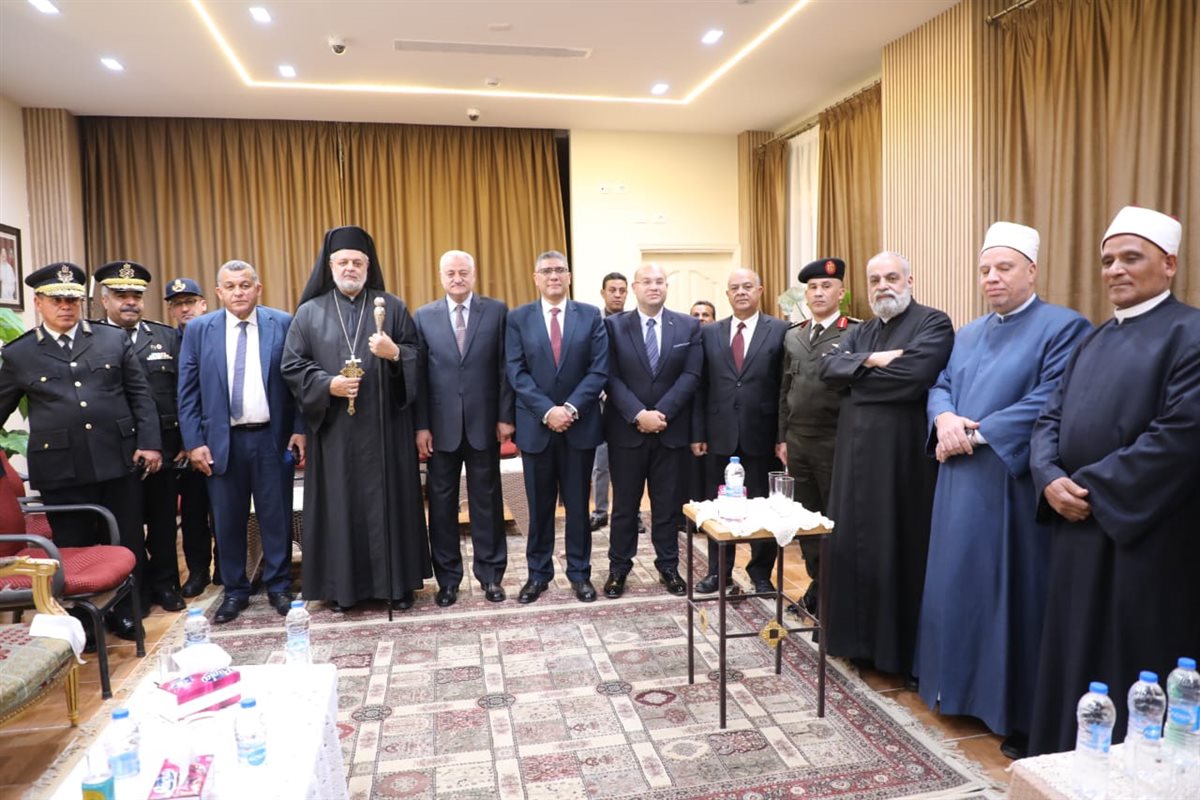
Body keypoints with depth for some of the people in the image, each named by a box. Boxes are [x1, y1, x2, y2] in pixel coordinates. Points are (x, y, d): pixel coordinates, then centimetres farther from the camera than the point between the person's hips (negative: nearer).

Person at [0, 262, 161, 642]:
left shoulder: (114, 339, 6)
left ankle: (124, 609, 26)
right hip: (61, 469, -1)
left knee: (127, 543, 9)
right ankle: (80, 619, 25)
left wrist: (150, 442, -3)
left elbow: (140, 394, 6)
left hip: (119, 461, 1)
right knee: (73, 549, 9)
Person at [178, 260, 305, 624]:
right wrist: (194, 442, -2)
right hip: (222, 440, 1)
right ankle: (235, 591, 24)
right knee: (227, 521, 9)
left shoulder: (283, 324, 0)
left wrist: (299, 430, -5)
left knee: (276, 516, 6)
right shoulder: (198, 329, 4)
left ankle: (279, 586, 21)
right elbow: (187, 392, 4)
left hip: (272, 437, -1)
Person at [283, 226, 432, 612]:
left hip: (384, 427, 0)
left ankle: (397, 582, 15)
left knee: (388, 501, 4)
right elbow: (291, 366, 4)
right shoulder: (309, 312, 7)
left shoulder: (392, 307, 7)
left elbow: (416, 358, 4)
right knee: (339, 504, 4)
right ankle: (341, 585, 16)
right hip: (333, 429, 0)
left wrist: (394, 354, -18)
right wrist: (327, 384, -13)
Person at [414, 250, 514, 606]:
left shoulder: (497, 311, 1)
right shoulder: (423, 316, 4)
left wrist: (506, 416, -4)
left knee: (487, 499, 8)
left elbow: (505, 368, 0)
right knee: (442, 502, 8)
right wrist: (420, 425, -3)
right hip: (441, 425, 1)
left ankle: (490, 574, 21)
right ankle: (447, 577, 22)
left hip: (484, 423, -1)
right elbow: (418, 375, 2)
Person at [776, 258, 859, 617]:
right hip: (797, 442, 5)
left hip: (836, 442, -5)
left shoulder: (857, 333, -6)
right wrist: (782, 437, 12)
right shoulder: (792, 336, 12)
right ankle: (817, 586, 27)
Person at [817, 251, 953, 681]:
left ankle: (903, 651, 14)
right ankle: (860, 639, 24)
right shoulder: (860, 332, 17)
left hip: (902, 454, -6)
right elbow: (827, 367, 2)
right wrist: (872, 360, -14)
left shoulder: (933, 324, -5)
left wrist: (856, 375, -7)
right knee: (854, 545, 11)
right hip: (856, 452, 7)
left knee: (897, 548, 0)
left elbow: (913, 375, -22)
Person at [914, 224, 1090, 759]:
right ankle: (961, 685, 30)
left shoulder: (1063, 327, -7)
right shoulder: (969, 334, 16)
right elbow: (941, 387, 13)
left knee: (1011, 593, 1)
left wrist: (976, 434, -17)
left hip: (1013, 487, -7)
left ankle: (1021, 714, 15)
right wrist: (945, 419, -10)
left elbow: (1049, 403, -18)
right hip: (961, 482, 7)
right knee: (961, 585, 14)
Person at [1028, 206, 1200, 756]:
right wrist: (1051, 479, -7)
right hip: (1078, 527, 7)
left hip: (1145, 534, -7)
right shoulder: (1093, 342, 16)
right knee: (1073, 659, 15)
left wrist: (1093, 488, -16)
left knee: (1134, 670, 4)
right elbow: (1051, 418, 12)